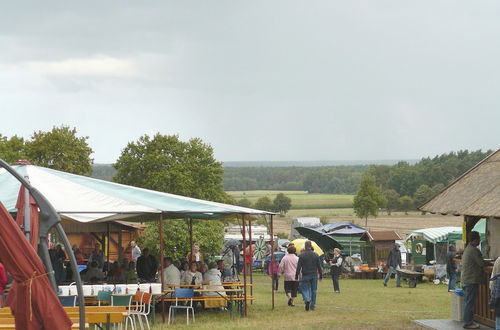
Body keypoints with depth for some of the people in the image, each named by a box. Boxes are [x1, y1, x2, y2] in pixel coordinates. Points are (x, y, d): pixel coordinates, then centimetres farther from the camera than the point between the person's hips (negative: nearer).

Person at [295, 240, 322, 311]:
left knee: (305, 289, 4)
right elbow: (319, 266, 5)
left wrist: (296, 276, -1)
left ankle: (307, 300, -24)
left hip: (305, 275, -2)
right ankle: (313, 306, 11)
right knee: (313, 290, 10)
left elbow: (299, 267, -6)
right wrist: (321, 275, 12)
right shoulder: (316, 255, 3)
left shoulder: (302, 255, -5)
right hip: (314, 275, 2)